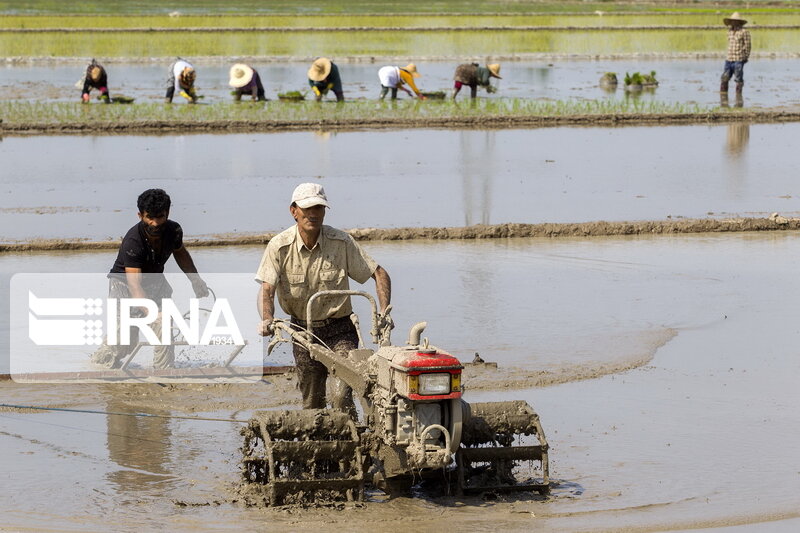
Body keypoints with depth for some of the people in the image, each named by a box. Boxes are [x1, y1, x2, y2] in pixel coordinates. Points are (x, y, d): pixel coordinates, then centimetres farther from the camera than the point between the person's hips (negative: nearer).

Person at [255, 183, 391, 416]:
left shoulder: (341, 242, -10)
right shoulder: (279, 247, -9)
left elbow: (379, 274, -4)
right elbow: (266, 289, -17)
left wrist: (384, 312, -18)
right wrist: (267, 320, -37)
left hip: (340, 329, -2)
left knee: (341, 397, -18)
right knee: (311, 405, 9)